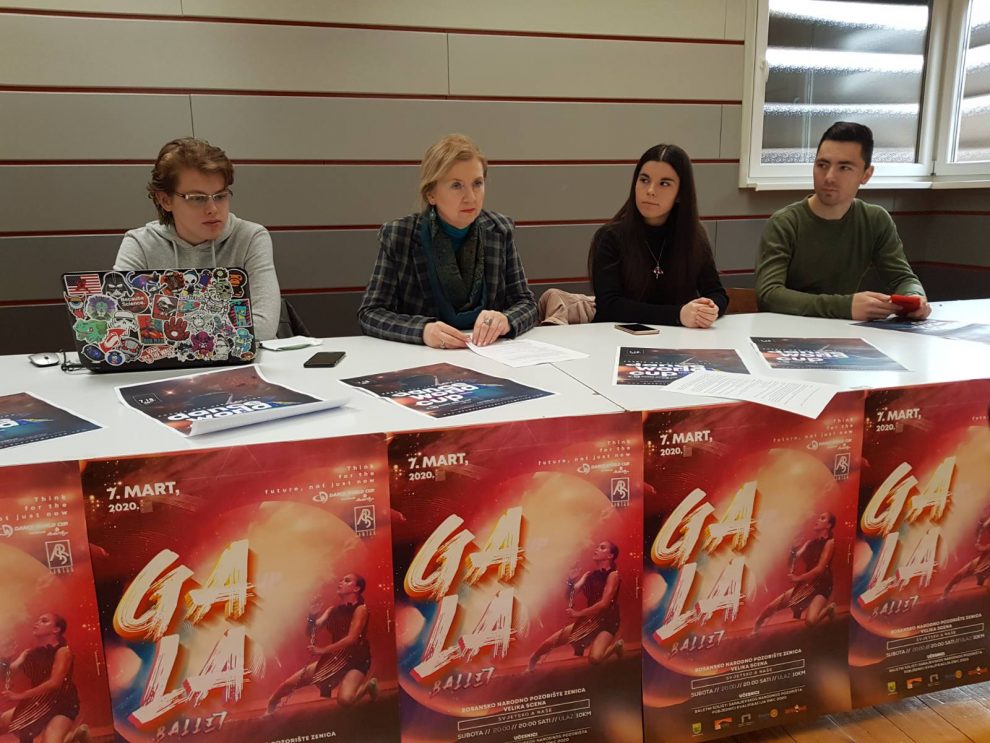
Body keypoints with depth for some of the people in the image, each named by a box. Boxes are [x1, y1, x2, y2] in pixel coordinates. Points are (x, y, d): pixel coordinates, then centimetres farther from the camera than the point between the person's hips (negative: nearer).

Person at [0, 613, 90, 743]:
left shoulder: (62, 651, -11)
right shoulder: (29, 653, 9)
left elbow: (54, 682, -21)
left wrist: (19, 696, -25)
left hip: (61, 704, -8)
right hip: (36, 704, 8)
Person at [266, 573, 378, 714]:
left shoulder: (360, 608, -10)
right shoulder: (333, 610, 9)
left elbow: (352, 639, -20)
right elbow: (311, 630, 0)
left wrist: (323, 650, -22)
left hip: (355, 659, -6)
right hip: (333, 658, 6)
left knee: (345, 699, -32)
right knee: (288, 684, -1)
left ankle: (368, 684, 0)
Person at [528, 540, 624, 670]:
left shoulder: (613, 574, -10)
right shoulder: (589, 574, 8)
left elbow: (604, 603, -19)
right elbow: (570, 594, 0)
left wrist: (578, 613, -17)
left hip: (606, 622, -5)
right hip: (587, 620, 6)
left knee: (595, 658, -31)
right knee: (548, 644, -4)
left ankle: (616, 644, 2)